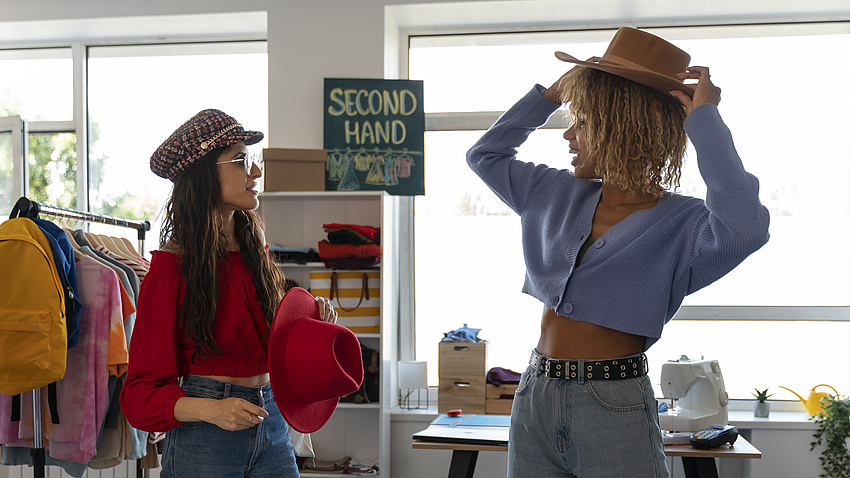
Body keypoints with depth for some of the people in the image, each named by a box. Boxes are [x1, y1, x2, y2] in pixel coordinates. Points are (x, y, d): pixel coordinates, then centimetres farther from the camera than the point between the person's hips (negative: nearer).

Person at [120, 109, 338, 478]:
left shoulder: (254, 249, 8)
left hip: (272, 429, 5)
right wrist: (211, 410, -25)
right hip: (202, 440, -5)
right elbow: (141, 391, -9)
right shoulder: (171, 267, -10)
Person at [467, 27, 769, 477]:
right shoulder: (559, 195, 9)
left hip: (614, 410, -6)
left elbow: (744, 228, -33)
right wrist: (551, 95, 11)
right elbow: (484, 155, 22)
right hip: (534, 399, 6)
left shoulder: (679, 224, -11)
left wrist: (704, 120, -23)